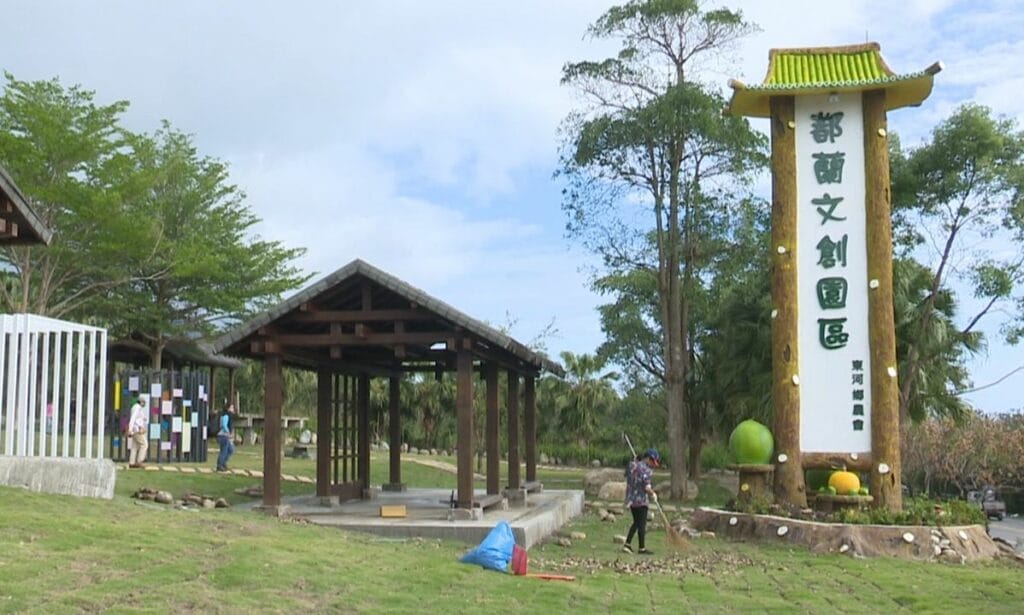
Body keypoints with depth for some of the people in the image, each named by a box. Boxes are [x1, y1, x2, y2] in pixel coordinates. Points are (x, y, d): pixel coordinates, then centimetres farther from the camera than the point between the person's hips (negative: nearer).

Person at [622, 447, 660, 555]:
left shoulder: (632, 466, 8)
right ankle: (642, 548, 9)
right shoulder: (645, 469, -17)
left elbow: (628, 482, 15)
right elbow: (647, 487, -19)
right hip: (641, 500, -8)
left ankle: (627, 544, 16)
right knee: (642, 524, 3)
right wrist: (653, 494, -3)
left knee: (636, 522, 19)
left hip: (631, 499, 8)